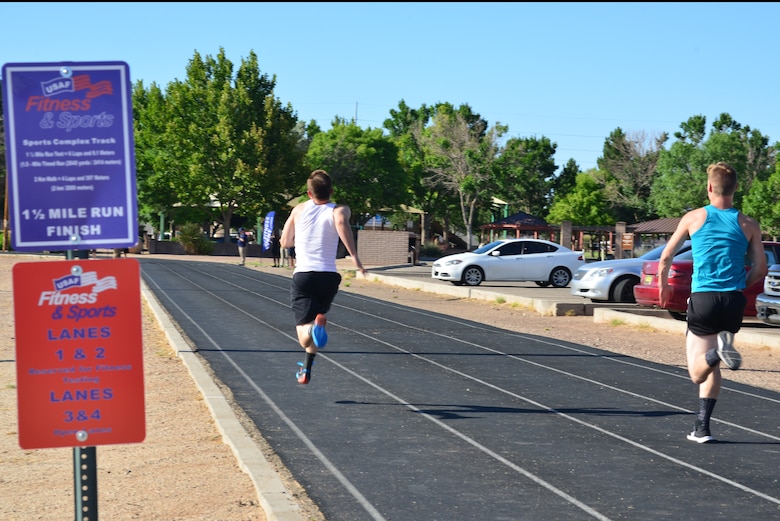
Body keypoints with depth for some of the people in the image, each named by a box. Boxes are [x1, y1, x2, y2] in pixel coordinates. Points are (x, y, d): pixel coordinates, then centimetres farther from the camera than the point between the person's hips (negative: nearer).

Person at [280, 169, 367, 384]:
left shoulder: (299, 210, 12)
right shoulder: (339, 210, 4)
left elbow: (285, 243, 19)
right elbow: (341, 222, -22)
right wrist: (354, 256, -26)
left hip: (303, 276, 0)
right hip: (329, 276, 1)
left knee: (305, 335, -10)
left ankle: (313, 327, -44)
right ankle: (306, 368, 22)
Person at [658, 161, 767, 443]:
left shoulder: (694, 218, 3)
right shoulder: (748, 225, 5)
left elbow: (666, 257, 7)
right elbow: (759, 269, 3)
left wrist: (663, 285, 24)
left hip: (703, 300, -2)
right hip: (734, 303, 2)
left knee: (698, 373, 1)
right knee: (711, 368, 18)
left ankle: (718, 351, -31)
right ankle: (702, 427, 9)